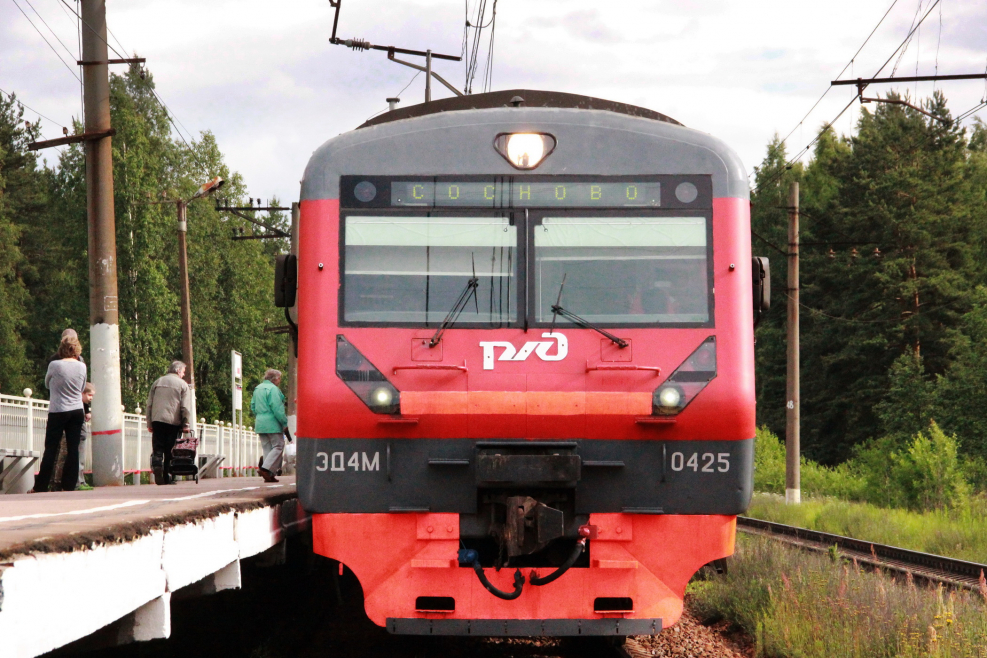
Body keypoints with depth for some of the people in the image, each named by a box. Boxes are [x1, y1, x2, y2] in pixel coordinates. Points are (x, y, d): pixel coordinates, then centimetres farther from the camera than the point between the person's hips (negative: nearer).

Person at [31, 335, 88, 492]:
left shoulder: (54, 365, -10)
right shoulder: (82, 366, 0)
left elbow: (47, 383, 8)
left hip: (58, 412, -3)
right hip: (77, 411, 3)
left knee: (51, 449, 1)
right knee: (73, 449, 3)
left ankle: (40, 486, 2)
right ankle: (69, 485, 1)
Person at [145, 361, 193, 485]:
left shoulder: (157, 383, 16)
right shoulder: (182, 385, 5)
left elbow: (149, 405, 14)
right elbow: (186, 407, -3)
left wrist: (149, 423, 16)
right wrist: (186, 424, -1)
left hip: (157, 420, 2)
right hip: (173, 422, -2)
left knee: (158, 448, 0)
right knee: (170, 451, 2)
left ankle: (156, 465, -27)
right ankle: (168, 477, 2)